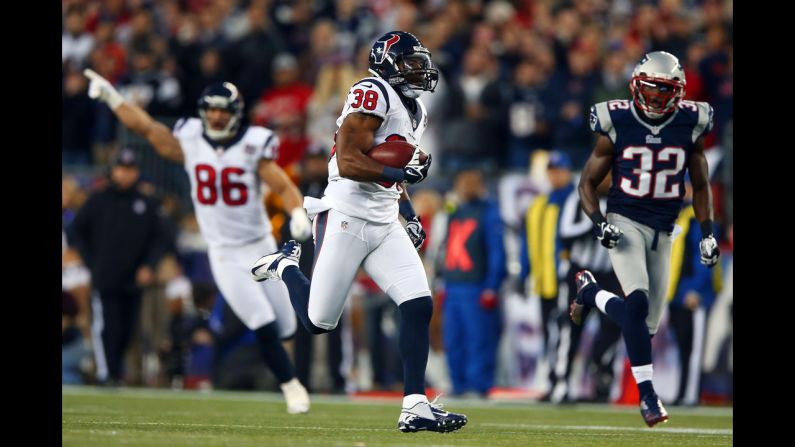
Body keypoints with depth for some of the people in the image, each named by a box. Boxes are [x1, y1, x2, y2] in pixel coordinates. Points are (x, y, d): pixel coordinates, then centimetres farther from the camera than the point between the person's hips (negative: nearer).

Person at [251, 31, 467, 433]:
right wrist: (401, 173, -23)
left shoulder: (415, 112, 17)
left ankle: (415, 407, -6)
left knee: (419, 306, -8)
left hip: (384, 226, 8)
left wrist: (411, 216, 17)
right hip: (345, 219, -8)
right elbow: (348, 162, -21)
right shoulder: (373, 95, -14)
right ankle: (286, 265, 31)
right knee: (319, 321, 0)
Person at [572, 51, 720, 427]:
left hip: (662, 232, 4)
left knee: (646, 323, 5)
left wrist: (707, 232, 1)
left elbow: (700, 186, 11)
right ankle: (647, 394, -13)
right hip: (625, 223, -4)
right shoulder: (617, 125, -7)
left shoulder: (690, 126, -1)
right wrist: (598, 223, -14)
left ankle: (589, 291, 34)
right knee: (638, 302, -24)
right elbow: (588, 182, 2)